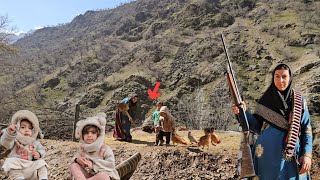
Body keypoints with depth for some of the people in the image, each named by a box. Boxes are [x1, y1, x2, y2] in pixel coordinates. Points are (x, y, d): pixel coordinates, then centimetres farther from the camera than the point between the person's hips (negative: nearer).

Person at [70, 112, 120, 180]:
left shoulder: (105, 149, -10)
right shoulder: (82, 149, 5)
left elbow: (111, 164, -19)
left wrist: (93, 165, -27)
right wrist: (77, 159, -16)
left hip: (101, 174, -4)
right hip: (87, 174, 5)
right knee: (73, 166, -16)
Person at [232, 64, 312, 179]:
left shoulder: (299, 101, 2)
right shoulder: (266, 99, 2)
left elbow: (306, 129, 1)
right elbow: (258, 126, 1)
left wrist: (307, 154, -10)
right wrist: (244, 112, -15)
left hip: (292, 154, 0)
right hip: (268, 153, 0)